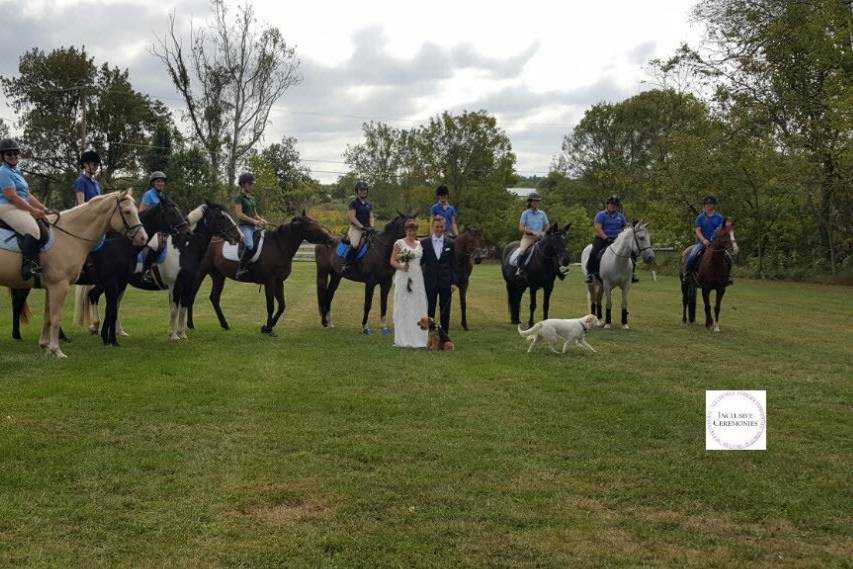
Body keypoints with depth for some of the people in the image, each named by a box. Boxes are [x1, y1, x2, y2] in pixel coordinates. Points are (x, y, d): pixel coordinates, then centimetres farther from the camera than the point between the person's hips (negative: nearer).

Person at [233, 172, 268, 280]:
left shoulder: (252, 198, 20)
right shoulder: (239, 197, -2)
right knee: (250, 245, -32)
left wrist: (262, 220, 3)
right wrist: (254, 221, -19)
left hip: (254, 227, 8)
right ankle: (240, 269, -28)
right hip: (244, 226, -8)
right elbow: (239, 214, -12)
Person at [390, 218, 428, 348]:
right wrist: (401, 266, -20)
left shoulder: (420, 244, 12)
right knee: (403, 308, -1)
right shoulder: (399, 243, -1)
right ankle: (403, 339, 5)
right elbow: (392, 261, -2)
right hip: (404, 277, -4)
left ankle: (418, 338, 12)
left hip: (418, 278, 4)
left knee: (418, 307, 5)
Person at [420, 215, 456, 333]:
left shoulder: (450, 244, 5)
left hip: (445, 282, 1)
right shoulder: (424, 243, 3)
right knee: (429, 311, 5)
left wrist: (453, 282, -3)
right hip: (430, 282, 0)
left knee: (445, 311, 5)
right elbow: (420, 261, 4)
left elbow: (453, 265, 4)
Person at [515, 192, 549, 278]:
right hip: (528, 237, -3)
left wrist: (544, 233, -7)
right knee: (522, 250, -30)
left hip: (540, 238, 3)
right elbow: (521, 228, -6)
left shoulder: (542, 214, 10)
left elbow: (547, 226, 16)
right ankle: (520, 269, -25)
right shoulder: (525, 213, 1)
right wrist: (533, 232, -16)